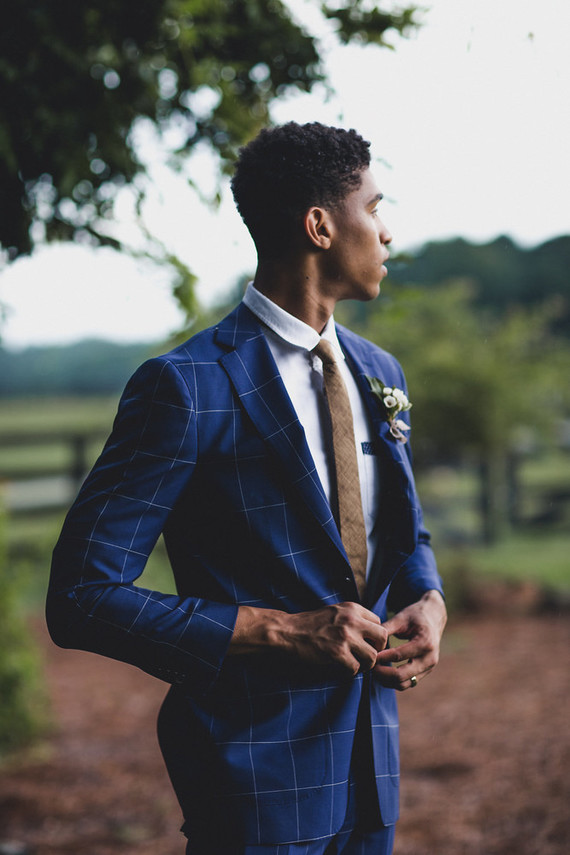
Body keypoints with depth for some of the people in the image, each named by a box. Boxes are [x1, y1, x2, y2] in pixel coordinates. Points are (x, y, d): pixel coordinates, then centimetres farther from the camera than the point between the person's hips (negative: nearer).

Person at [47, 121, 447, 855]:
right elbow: (81, 598, -17)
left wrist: (428, 601, -2)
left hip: (372, 760, 7)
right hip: (257, 769, -7)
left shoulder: (378, 372, 9)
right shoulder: (187, 387, -15)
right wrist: (278, 629, -21)